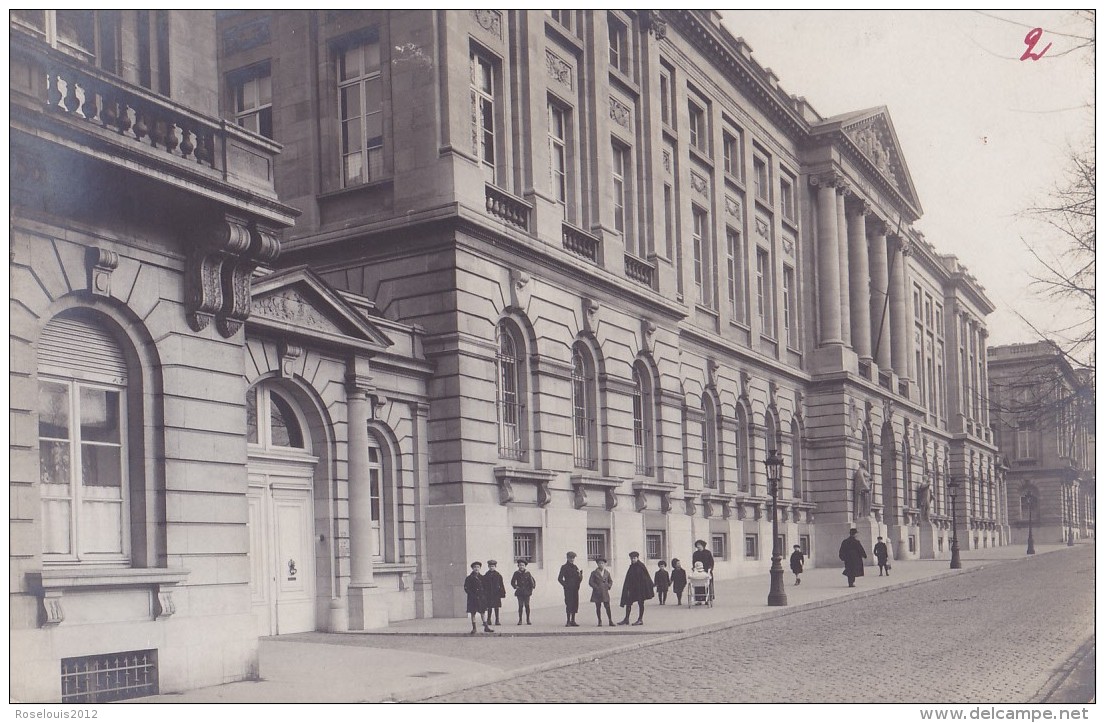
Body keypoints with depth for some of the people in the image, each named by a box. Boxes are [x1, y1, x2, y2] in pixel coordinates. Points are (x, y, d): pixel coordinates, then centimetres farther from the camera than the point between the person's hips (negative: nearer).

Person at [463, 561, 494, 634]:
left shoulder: (482, 577, 9)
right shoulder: (469, 578, 0)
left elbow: (485, 587, 14)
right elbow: (466, 588, -3)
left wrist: (483, 594, 1)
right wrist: (472, 594, -12)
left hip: (480, 598, 2)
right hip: (472, 598, -2)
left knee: (482, 613, 3)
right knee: (473, 613, 1)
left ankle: (486, 627, 5)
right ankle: (474, 628, 7)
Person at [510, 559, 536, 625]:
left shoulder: (527, 573, 3)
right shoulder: (516, 573, 2)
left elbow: (533, 581, 10)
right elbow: (512, 582, 9)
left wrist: (532, 588, 2)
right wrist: (516, 587, -1)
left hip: (527, 592, 0)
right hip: (519, 592, 0)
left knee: (527, 606, 0)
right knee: (520, 606, -4)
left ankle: (528, 620, 7)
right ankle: (520, 620, 0)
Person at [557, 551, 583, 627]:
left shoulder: (575, 567, 15)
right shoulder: (564, 567, -3)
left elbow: (579, 578, 15)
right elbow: (560, 578, -6)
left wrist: (580, 574, -6)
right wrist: (565, 585, -10)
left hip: (575, 589, 6)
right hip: (568, 589, -6)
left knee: (575, 604, 5)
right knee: (569, 604, -8)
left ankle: (573, 621, 12)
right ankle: (568, 621, -5)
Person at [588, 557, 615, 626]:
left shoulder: (607, 572, 10)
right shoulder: (594, 573, 0)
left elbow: (610, 581, 19)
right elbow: (590, 582, -2)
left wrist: (608, 586, 2)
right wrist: (596, 587, -11)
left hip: (605, 592, 2)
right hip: (597, 592, -2)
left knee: (607, 607, -3)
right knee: (598, 607, 2)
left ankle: (610, 621, 2)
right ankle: (600, 621, 9)